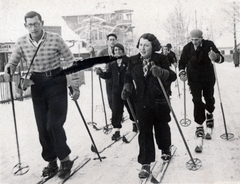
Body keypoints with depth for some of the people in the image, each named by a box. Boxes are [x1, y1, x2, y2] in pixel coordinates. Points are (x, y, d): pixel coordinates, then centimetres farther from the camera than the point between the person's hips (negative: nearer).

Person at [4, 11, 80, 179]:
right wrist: (8, 71, -12)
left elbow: (71, 62, -5)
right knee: (42, 127, 6)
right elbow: (13, 63, 11)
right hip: (37, 86, 4)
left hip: (56, 84, -3)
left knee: (54, 124, -10)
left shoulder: (56, 39, -11)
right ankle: (51, 162, 23)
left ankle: (65, 160, 9)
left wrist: (75, 86, -7)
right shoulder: (21, 43, -3)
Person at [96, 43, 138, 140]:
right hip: (116, 90, 3)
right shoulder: (112, 64, 8)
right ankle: (116, 130, 6)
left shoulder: (129, 61, -6)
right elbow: (108, 74, 9)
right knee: (116, 110, -1)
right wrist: (101, 73, -7)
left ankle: (135, 122, 41)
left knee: (131, 107, 15)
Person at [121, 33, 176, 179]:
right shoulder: (133, 60, 0)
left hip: (159, 101, -1)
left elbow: (172, 76, -13)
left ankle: (165, 148, 46)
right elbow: (129, 77, 13)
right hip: (142, 102, 1)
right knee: (144, 131, -2)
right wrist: (127, 88, -5)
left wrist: (161, 72, -32)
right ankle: (145, 163, 5)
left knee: (161, 127, 16)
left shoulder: (161, 59, -8)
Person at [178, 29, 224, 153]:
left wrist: (216, 57, -39)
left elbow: (221, 58, -16)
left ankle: (209, 116, 42)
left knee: (209, 99, 9)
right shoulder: (187, 48, -9)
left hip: (208, 77, 0)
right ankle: (199, 128, -7)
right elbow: (182, 62, 2)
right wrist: (182, 72, -15)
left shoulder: (209, 45, -12)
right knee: (197, 101, -10)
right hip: (194, 79, 0)